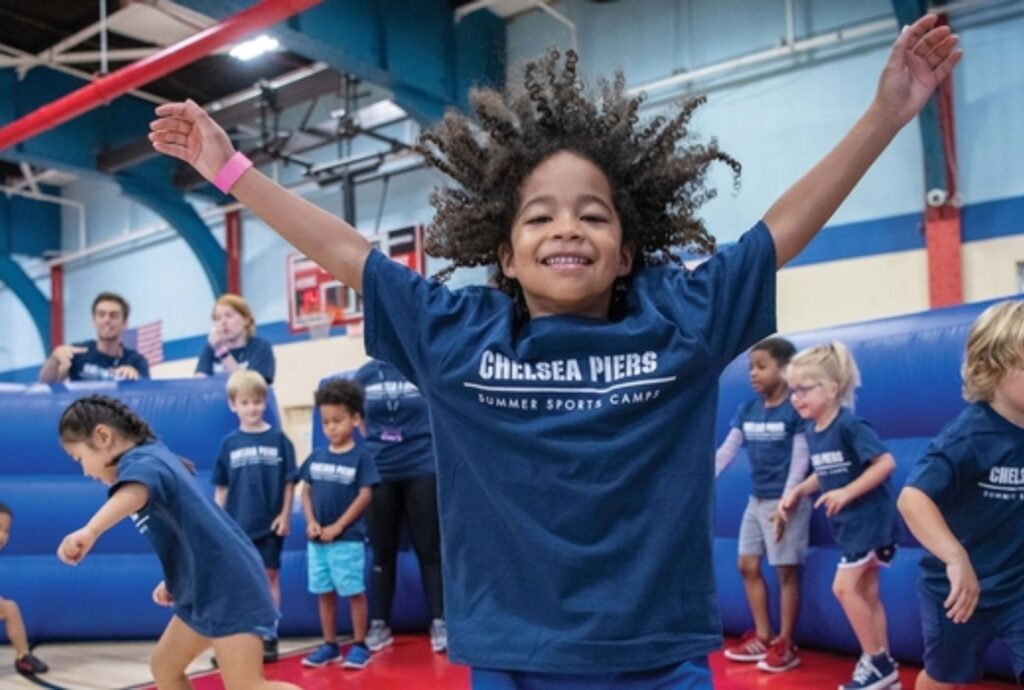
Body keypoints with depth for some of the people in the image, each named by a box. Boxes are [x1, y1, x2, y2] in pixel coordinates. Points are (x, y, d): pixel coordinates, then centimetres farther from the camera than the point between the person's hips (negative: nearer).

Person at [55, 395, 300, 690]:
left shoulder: (140, 461, -14)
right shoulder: (153, 458, 17)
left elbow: (135, 493, -41)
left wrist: (90, 531, -58)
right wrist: (175, 581, 30)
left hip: (227, 589, -11)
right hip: (206, 590, 11)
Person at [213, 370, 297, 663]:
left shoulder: (278, 439, -3)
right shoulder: (229, 443, 1)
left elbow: (288, 481, 0)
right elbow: (221, 487, 5)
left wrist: (285, 514, -5)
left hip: (270, 523, -1)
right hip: (236, 524, 2)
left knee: (269, 576, 6)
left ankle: (269, 636, 15)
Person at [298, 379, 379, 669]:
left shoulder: (361, 457, -7)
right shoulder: (316, 457, 7)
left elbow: (365, 496, -10)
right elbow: (306, 491, 10)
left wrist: (338, 526, -13)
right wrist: (311, 522, -6)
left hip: (348, 539, -5)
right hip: (316, 540, 5)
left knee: (354, 592, 0)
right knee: (324, 593, 12)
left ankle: (359, 645, 11)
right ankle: (329, 645, 22)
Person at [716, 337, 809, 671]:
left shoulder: (796, 410, -12)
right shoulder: (747, 410, 6)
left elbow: (800, 461, -14)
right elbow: (725, 451, 5)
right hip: (757, 500, 7)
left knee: (786, 571, 0)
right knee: (747, 566, 10)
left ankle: (786, 644, 11)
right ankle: (762, 637, 22)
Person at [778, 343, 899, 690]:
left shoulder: (850, 425, -21)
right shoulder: (811, 430, 4)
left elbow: (886, 462, -25)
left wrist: (847, 493, -27)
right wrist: (797, 492, 0)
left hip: (870, 519, -9)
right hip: (848, 524, 9)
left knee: (844, 587, -8)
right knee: (866, 592, 13)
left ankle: (876, 661, 7)